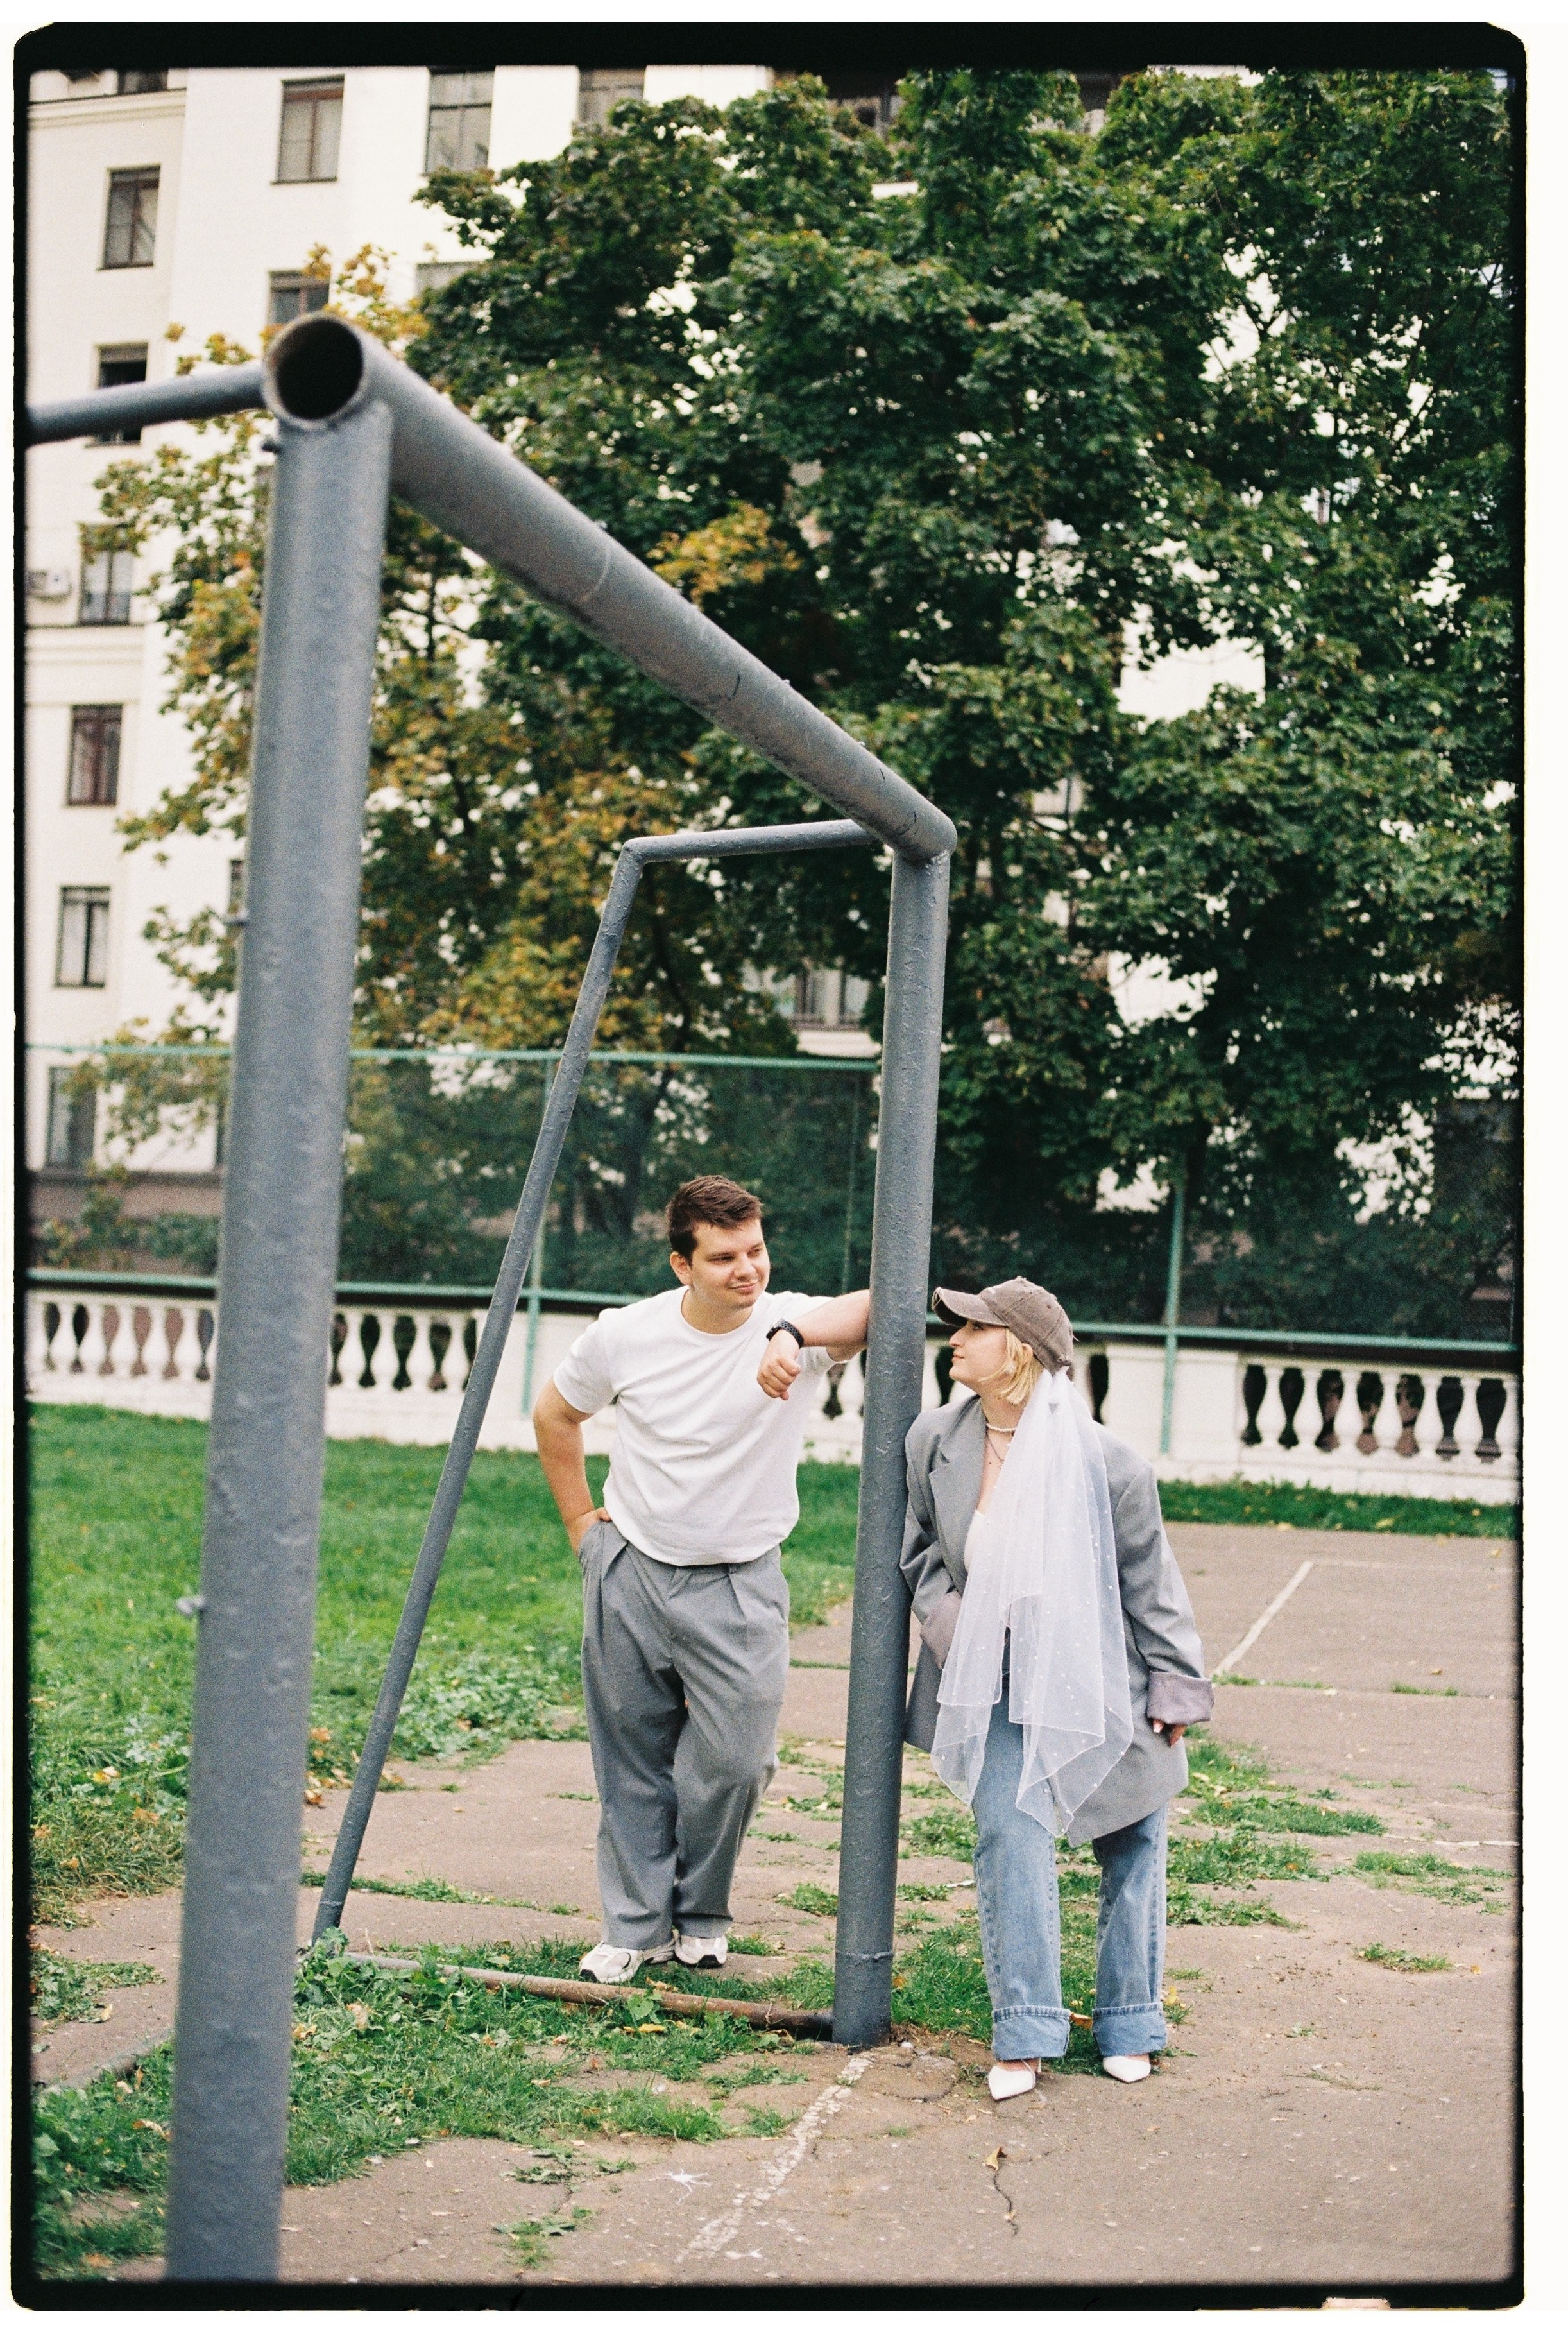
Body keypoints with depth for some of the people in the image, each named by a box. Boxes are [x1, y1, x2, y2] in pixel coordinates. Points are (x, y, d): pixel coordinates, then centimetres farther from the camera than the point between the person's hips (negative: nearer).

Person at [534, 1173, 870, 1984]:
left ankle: (701, 1914, 24)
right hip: (630, 1575, 2)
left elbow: (875, 1308, -36)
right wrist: (581, 1524, 10)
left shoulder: (789, 1324, -14)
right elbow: (554, 1415, 11)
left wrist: (796, 1335, -55)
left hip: (738, 1588, -1)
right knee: (632, 1764, 9)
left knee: (734, 1762, -3)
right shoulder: (624, 1335, -7)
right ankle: (635, 1925, 25)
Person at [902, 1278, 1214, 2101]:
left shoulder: (1103, 1462, -19)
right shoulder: (935, 1441, -8)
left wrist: (1175, 1686, -3)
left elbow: (1151, 1582, -8)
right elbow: (921, 1544, 12)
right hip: (997, 1682, 2)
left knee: (1131, 1846, 10)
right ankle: (1024, 2033, -2)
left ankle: (1129, 2022, 28)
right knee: (1009, 1834, -11)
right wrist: (945, 1612, -3)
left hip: (1099, 1681, -1)